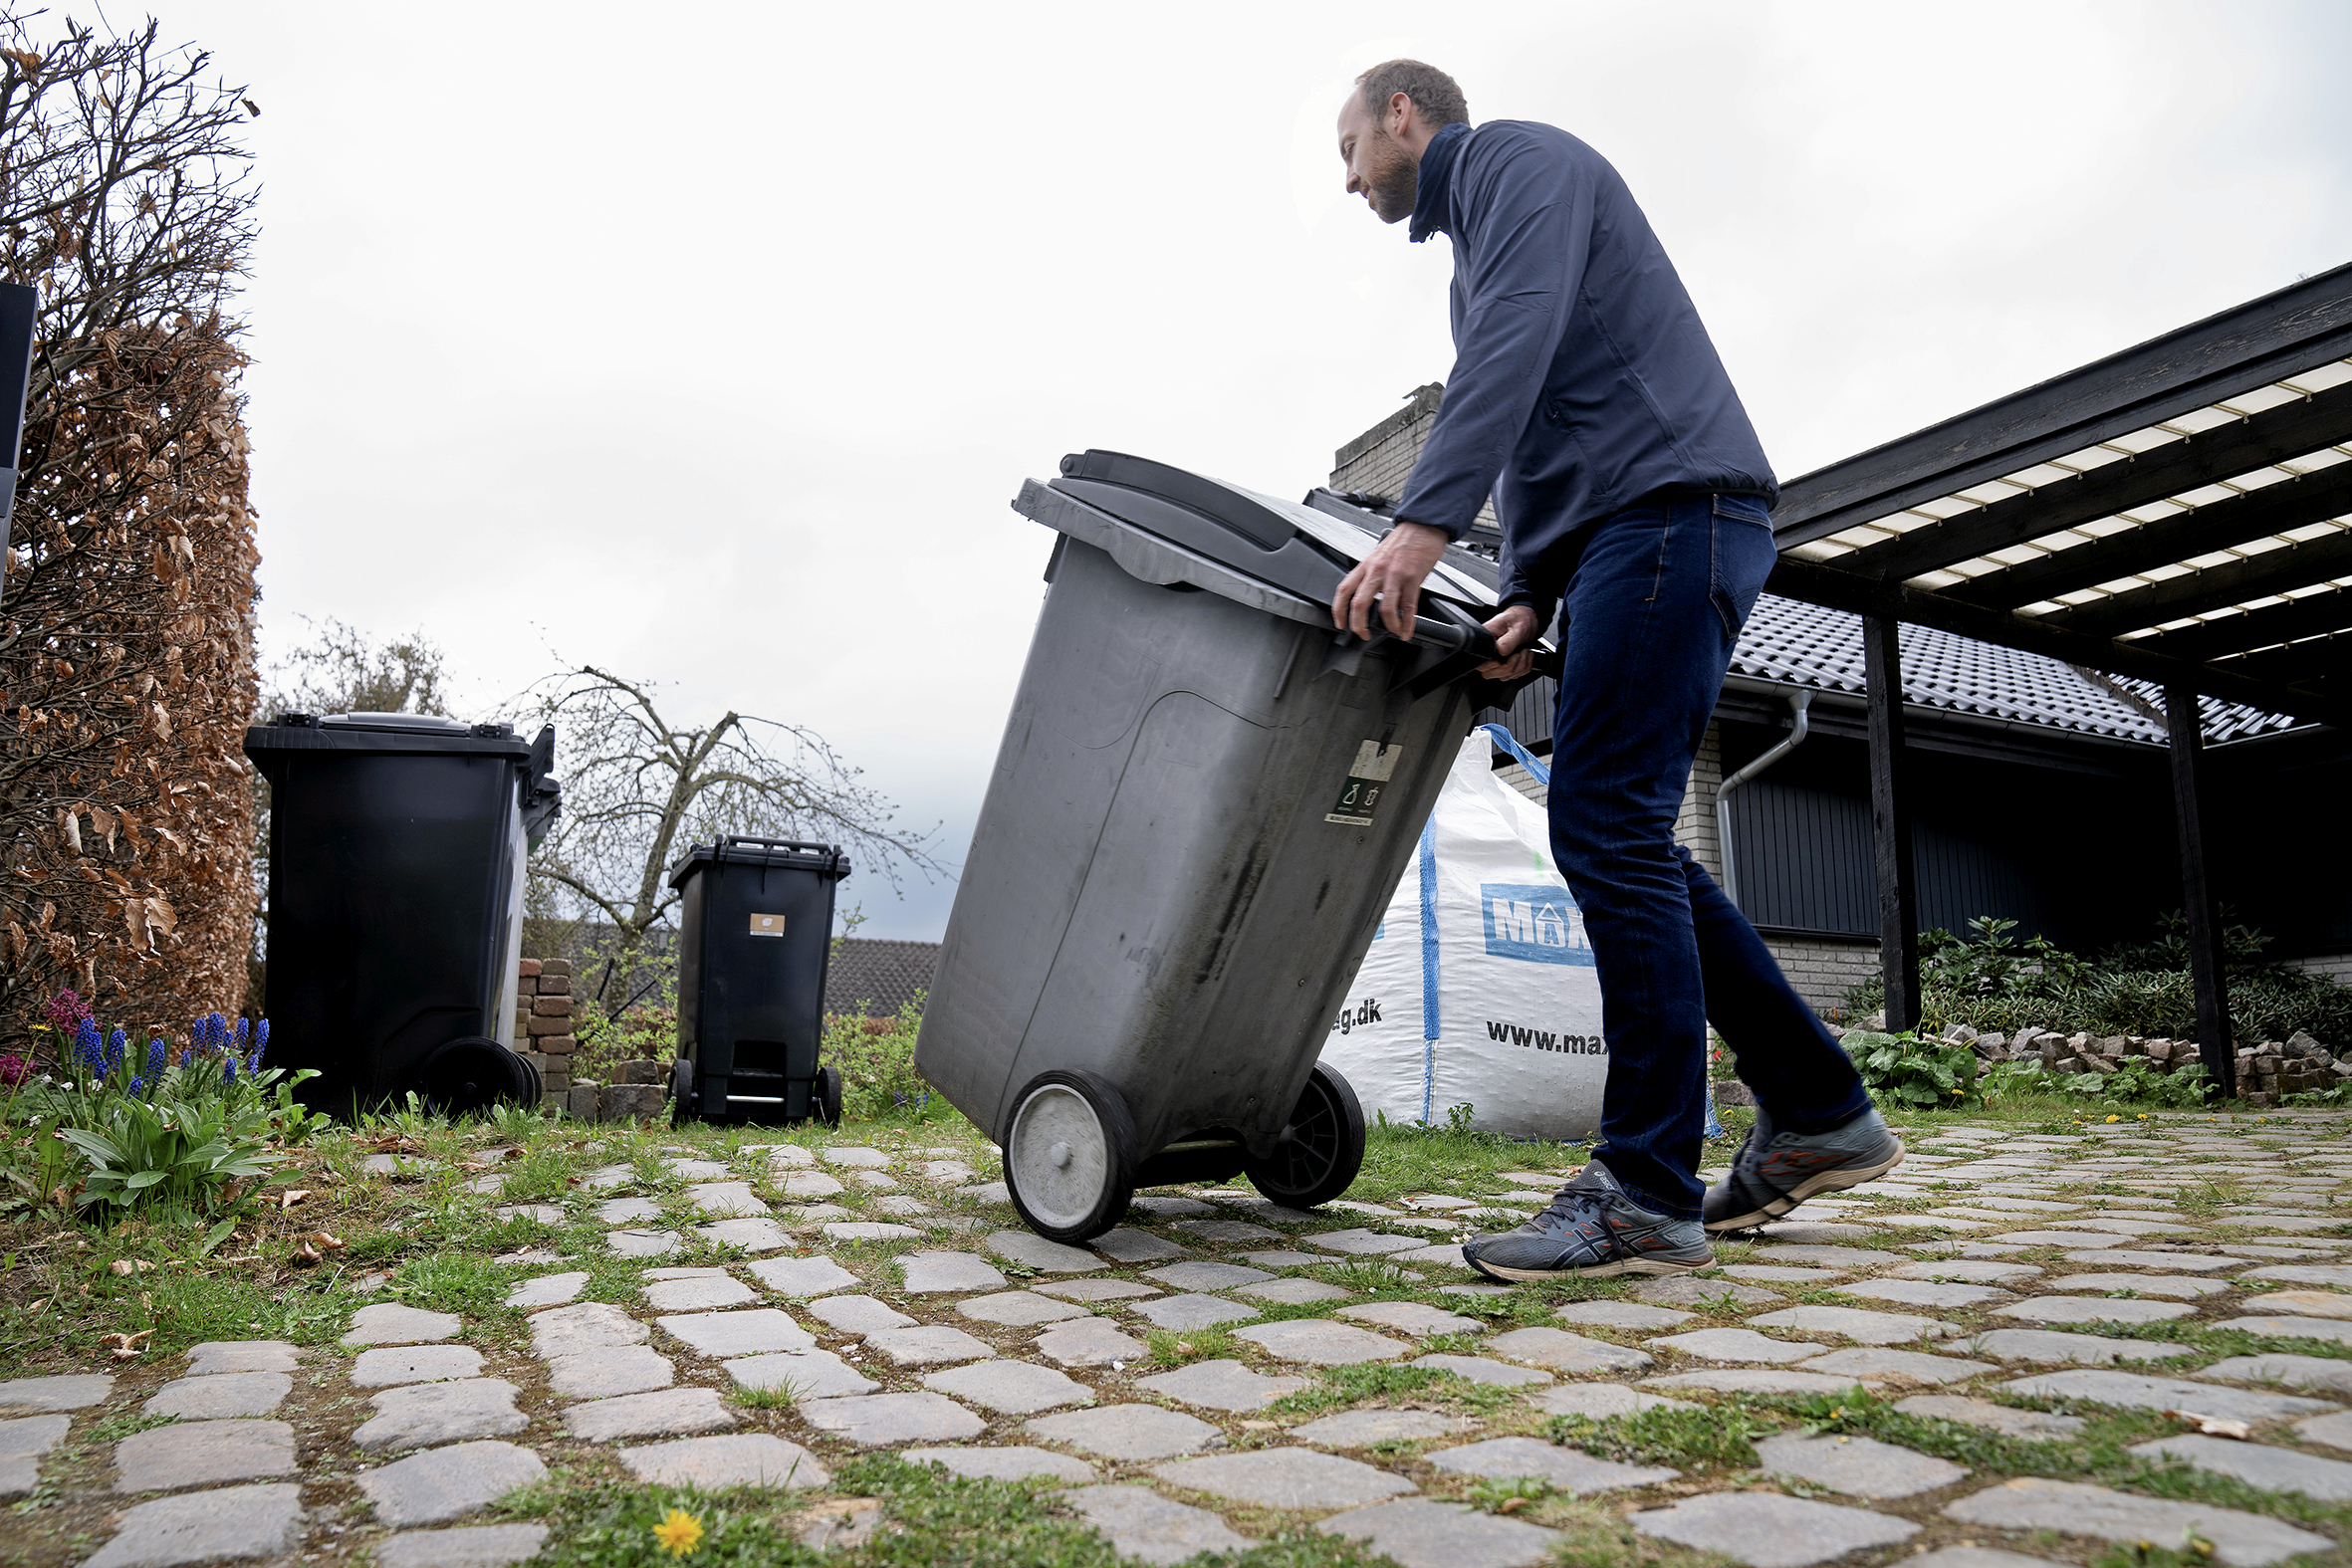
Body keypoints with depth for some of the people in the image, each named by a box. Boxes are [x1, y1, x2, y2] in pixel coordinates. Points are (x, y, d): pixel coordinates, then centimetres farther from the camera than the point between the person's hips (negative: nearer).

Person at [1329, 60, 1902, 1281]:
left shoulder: (1518, 155, 3)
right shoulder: (1478, 241, 30)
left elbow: (1517, 343, -18)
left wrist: (1423, 523, -28)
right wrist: (1525, 596, 7)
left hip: (1671, 505, -10)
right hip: (1623, 539, 10)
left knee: (1609, 833, -15)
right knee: (1621, 843, 7)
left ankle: (1646, 1194, -11)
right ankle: (1814, 1113, 14)